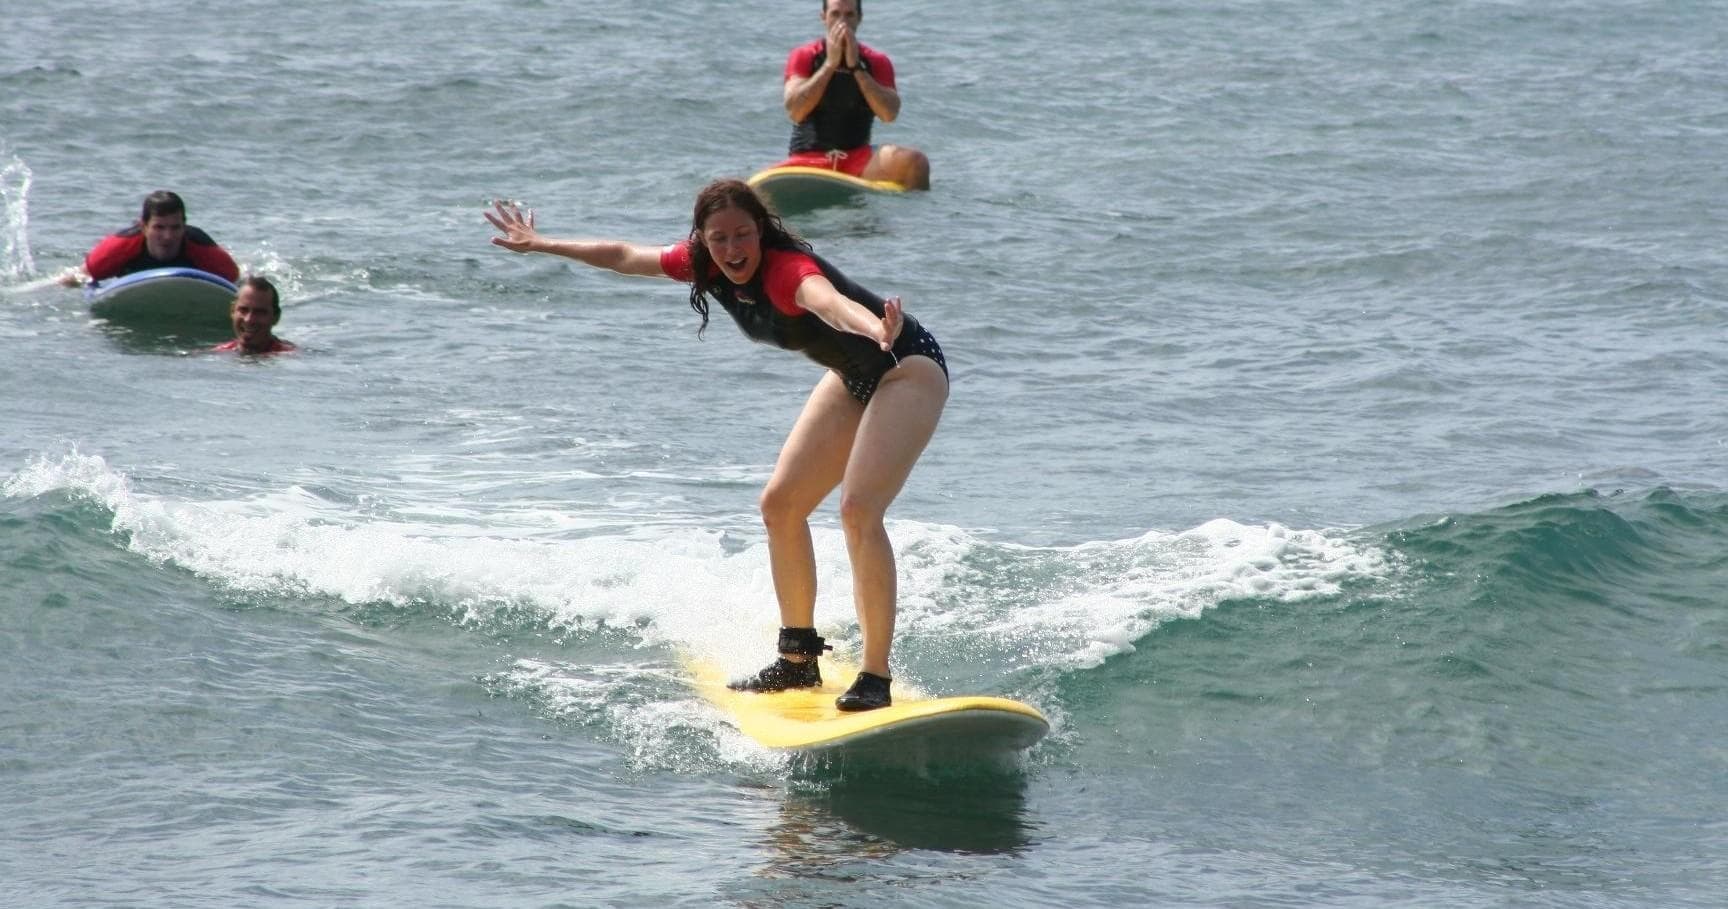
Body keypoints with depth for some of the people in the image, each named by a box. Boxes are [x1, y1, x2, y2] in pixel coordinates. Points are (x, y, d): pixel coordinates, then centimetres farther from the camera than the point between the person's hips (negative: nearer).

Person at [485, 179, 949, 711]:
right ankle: (799, 660, 21)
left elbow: (828, 300, -56)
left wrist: (878, 330, -77)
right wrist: (541, 245, 21)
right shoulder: (707, 267, -7)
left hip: (908, 368, -9)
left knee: (858, 509, -24)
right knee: (780, 504, 9)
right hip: (852, 378, 9)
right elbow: (625, 257, 10)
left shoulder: (786, 269, -32)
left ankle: (876, 681, -23)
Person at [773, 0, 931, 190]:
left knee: (915, 162, -27)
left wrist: (855, 66, -12)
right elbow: (795, 112, -12)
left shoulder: (876, 61, 8)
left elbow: (889, 114, -9)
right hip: (807, 159, -1)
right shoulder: (803, 56, 5)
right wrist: (830, 63, -12)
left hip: (858, 159, 1)